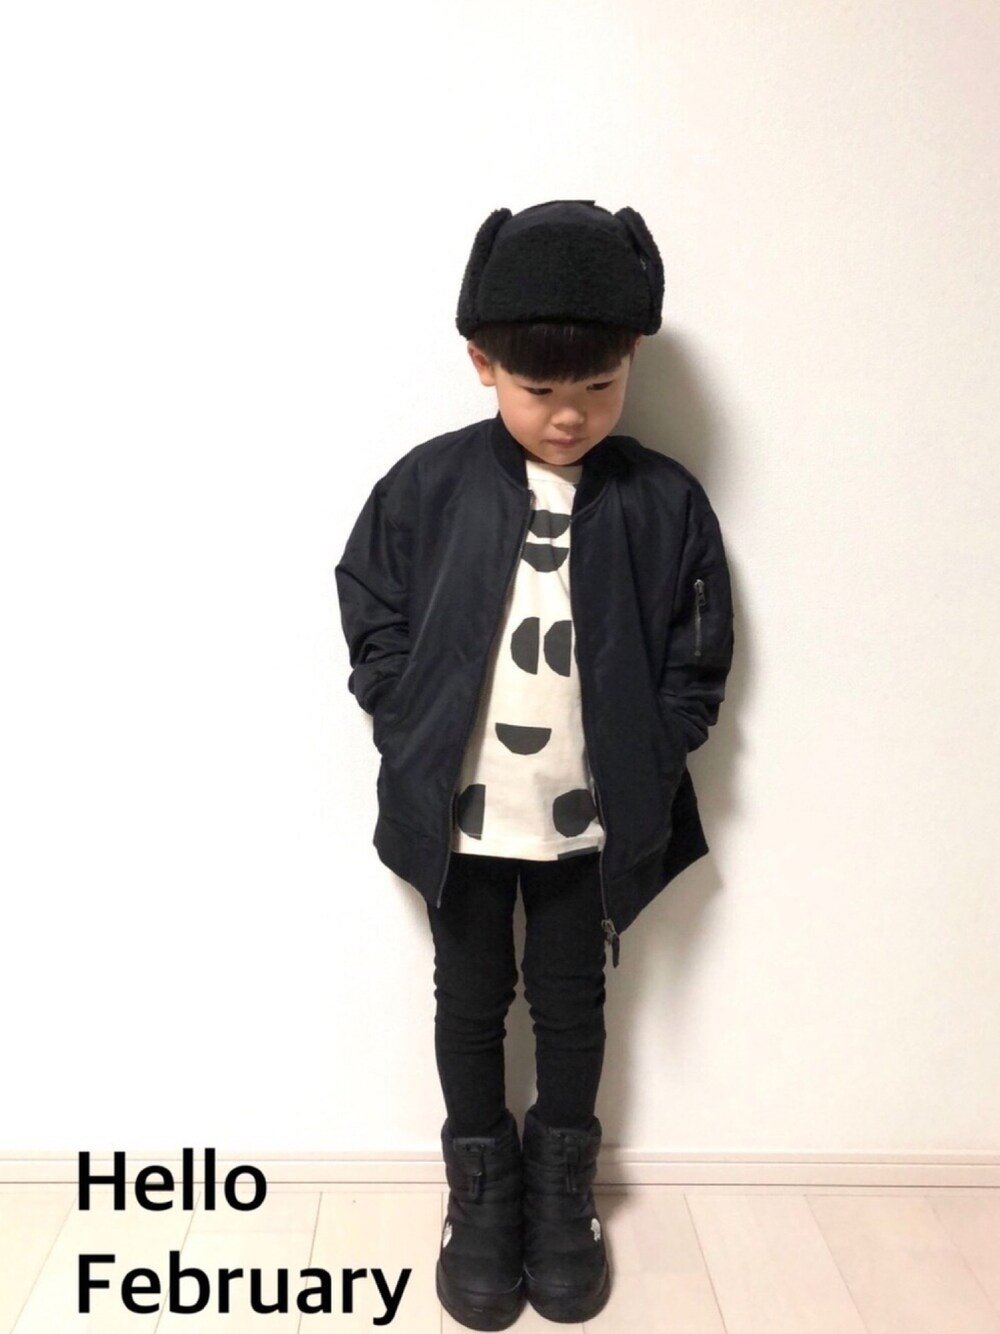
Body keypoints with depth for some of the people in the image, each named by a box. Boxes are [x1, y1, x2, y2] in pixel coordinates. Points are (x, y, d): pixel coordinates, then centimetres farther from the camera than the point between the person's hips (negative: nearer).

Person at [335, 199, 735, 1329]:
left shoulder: (665, 503, -7)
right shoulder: (424, 487, -8)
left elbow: (697, 659, 0)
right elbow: (372, 622, 0)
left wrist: (648, 769, -8)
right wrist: (417, 749, -7)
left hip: (594, 823, 1)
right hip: (458, 818, 0)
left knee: (572, 1004, 18)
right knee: (470, 1003, 16)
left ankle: (562, 1187, 41)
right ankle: (482, 1190, 38)